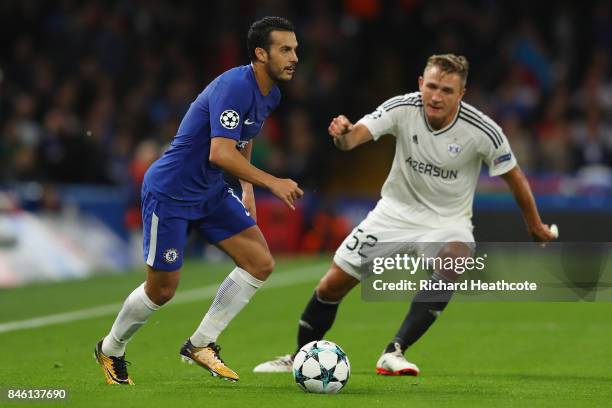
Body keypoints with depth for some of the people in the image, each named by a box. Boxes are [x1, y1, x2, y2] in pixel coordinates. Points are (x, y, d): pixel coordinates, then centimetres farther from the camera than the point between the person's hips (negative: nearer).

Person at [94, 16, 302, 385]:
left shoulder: (270, 94, 4)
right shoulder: (235, 86, -26)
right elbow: (221, 153, -34)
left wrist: (248, 189, 17)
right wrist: (272, 182, -30)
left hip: (211, 193, 9)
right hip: (170, 192, -9)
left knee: (261, 264, -4)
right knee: (162, 289, 1)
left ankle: (201, 344, 6)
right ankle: (111, 349, 27)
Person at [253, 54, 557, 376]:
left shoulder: (483, 131, -21)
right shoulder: (403, 108, -19)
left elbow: (514, 176, -6)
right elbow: (356, 136, -32)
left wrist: (535, 226, 6)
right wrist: (343, 135, -56)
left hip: (447, 220, -2)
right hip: (397, 211, 2)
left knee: (454, 262, -36)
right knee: (332, 285, 1)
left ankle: (393, 353, -33)